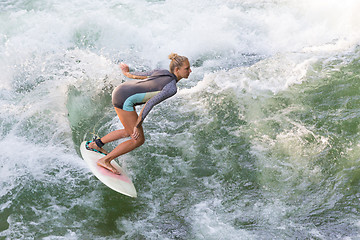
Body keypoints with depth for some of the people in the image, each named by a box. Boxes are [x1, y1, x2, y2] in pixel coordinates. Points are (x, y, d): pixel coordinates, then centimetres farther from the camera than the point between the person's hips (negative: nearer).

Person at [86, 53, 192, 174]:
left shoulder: (162, 72, 9)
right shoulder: (172, 88, -16)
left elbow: (136, 75, 19)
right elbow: (150, 103, -26)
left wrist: (127, 73, 40)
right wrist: (138, 125, -23)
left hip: (120, 90, 9)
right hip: (124, 100, -9)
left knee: (129, 132, 24)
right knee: (138, 139, 0)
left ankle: (95, 144, 34)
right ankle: (105, 160, 8)